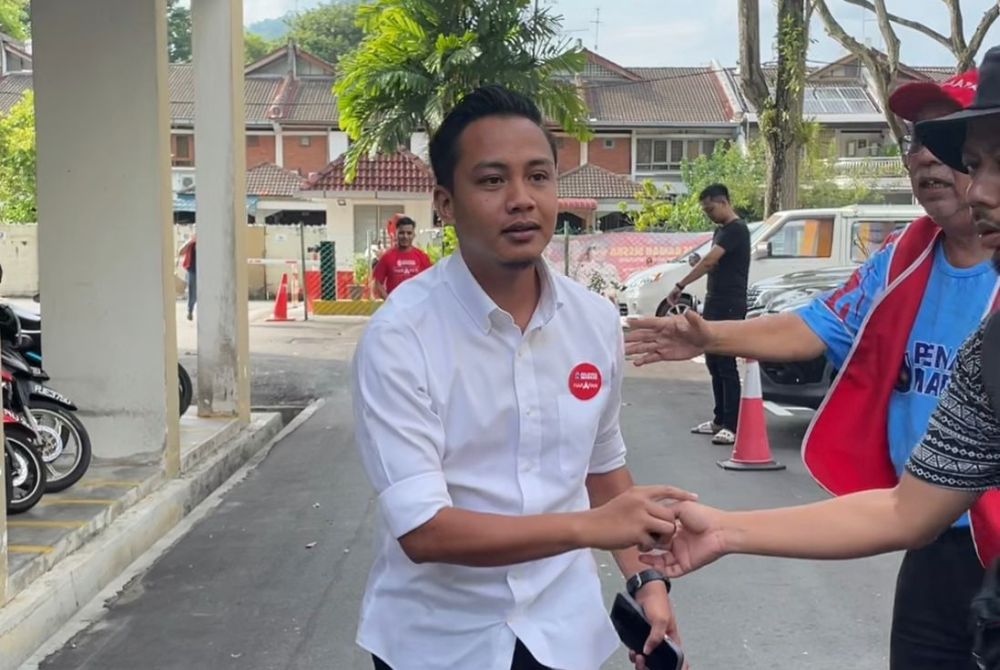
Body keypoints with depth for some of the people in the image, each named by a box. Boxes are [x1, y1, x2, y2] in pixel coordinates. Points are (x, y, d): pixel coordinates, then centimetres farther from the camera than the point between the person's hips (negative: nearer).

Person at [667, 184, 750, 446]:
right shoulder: (721, 230, 17)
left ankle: (732, 427, -8)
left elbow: (708, 261, -23)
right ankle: (719, 420, 19)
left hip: (730, 306, -10)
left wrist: (680, 286, -22)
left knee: (726, 365, -10)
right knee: (713, 363, 12)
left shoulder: (736, 229, -14)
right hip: (715, 303, 10)